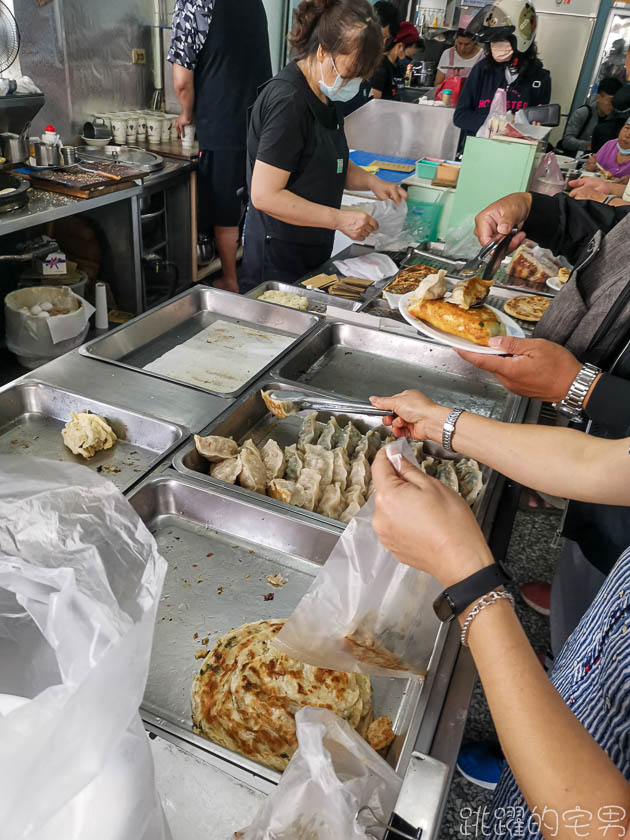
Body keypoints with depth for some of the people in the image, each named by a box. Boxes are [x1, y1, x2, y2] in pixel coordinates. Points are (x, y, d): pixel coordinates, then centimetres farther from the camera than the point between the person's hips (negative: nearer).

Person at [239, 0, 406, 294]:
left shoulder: (323, 97, 10)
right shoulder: (288, 101, -20)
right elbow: (265, 195, -24)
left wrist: (371, 182, 2)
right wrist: (340, 219, -23)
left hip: (312, 253, 9)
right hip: (279, 259, -9)